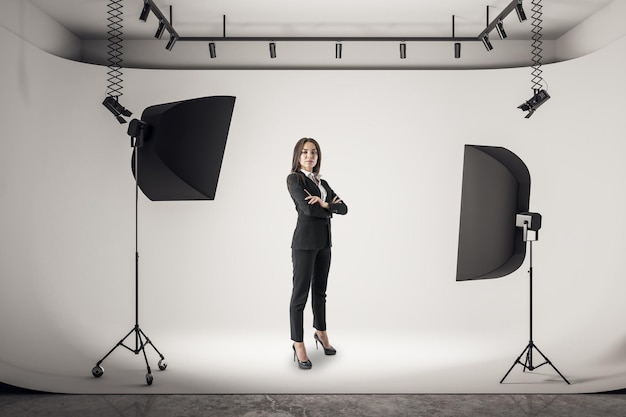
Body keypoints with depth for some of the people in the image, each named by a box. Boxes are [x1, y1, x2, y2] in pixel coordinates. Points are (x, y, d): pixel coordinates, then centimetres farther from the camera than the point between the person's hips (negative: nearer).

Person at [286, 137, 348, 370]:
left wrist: (324, 204, -13)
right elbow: (307, 208, -21)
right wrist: (331, 207, -4)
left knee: (320, 290, 18)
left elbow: (344, 208, 6)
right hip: (305, 241, -7)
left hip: (324, 242, 7)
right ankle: (298, 345, 10)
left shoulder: (323, 183, 16)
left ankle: (321, 333, 34)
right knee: (300, 293, -1)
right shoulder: (294, 179, -6)